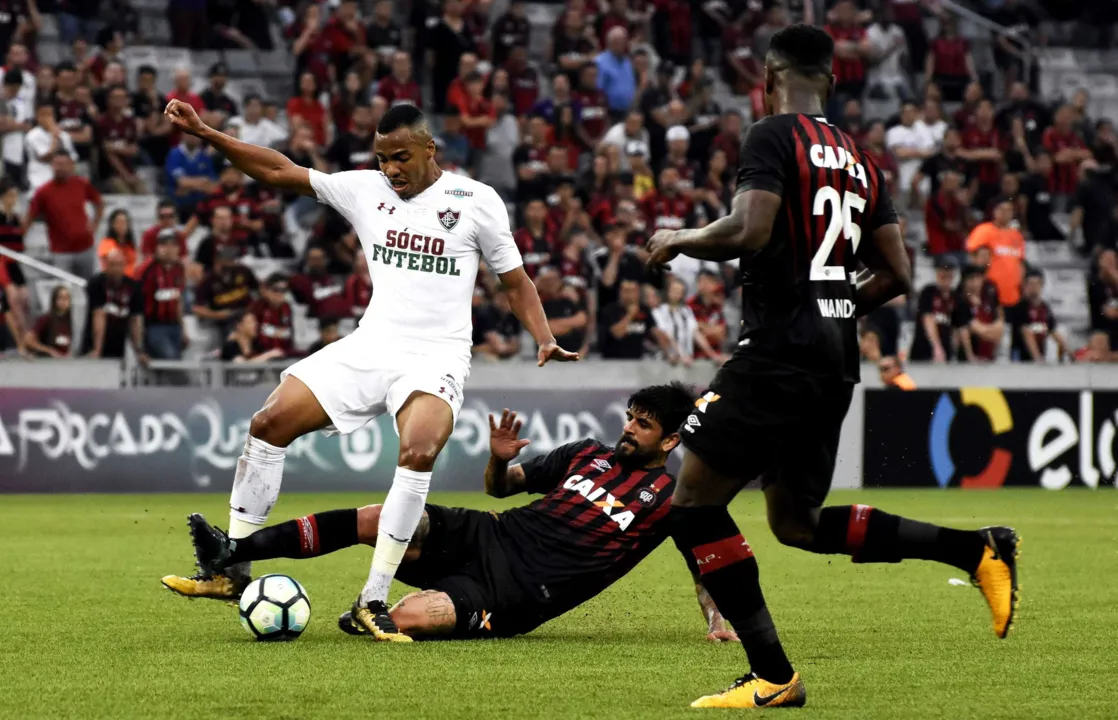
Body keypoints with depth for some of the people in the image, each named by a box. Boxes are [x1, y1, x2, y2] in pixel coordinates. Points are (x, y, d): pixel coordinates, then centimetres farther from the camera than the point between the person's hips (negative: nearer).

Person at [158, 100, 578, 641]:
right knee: (269, 423, -6)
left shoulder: (477, 202, -2)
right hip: (371, 346, 4)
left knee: (418, 452, -31)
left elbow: (515, 281, 6)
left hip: (437, 355, -4)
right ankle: (233, 571, 5)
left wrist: (545, 339, -10)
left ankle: (374, 602, -26)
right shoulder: (364, 190, 6)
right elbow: (279, 172, 7)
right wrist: (205, 133, -1)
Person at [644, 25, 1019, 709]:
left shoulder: (774, 136, -6)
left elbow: (750, 231, -20)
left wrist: (680, 240, -2)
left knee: (695, 502, -3)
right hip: (836, 362, 8)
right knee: (800, 522, 20)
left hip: (779, 352, -8)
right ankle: (978, 549, 10)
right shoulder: (860, 160, 16)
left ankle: (772, 675, -9)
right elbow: (896, 274, 14)